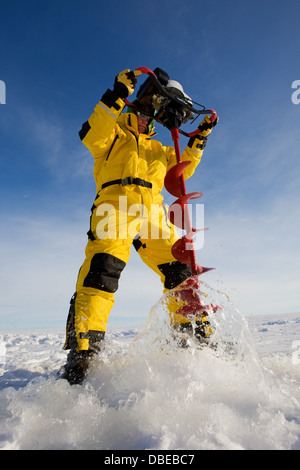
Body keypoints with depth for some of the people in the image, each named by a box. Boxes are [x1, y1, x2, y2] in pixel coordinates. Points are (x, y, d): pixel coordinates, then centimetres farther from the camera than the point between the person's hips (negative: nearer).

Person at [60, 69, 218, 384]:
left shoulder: (157, 148, 37)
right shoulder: (114, 134, 22)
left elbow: (183, 169, 32)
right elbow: (91, 135, 0)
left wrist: (200, 138, 25)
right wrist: (116, 97, -5)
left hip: (152, 213, 6)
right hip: (116, 206, -5)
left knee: (180, 270, -6)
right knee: (102, 269, -26)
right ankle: (82, 351, -26)